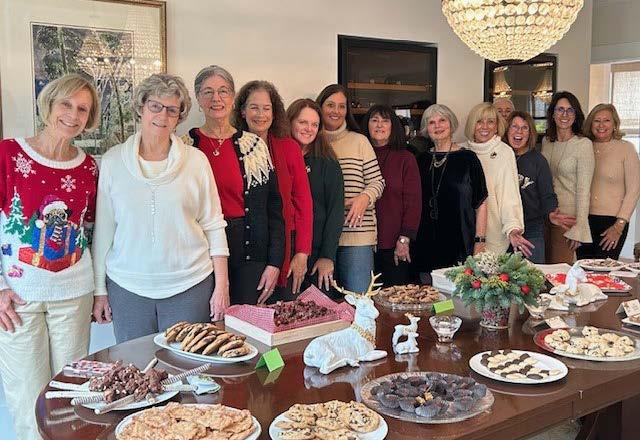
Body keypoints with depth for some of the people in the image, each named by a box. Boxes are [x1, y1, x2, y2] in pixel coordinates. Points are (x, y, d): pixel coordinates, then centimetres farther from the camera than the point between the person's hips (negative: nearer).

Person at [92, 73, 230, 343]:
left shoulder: (196, 160, 0)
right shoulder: (112, 161, 2)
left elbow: (213, 226, 2)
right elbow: (103, 229, 4)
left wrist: (222, 285, -2)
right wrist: (99, 290, 4)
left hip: (190, 284, 0)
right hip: (127, 287, 1)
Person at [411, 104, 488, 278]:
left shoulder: (467, 158, 0)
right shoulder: (421, 161, 11)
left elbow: (481, 203, -2)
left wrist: (480, 242, -8)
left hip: (460, 247, -3)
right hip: (424, 247, 3)